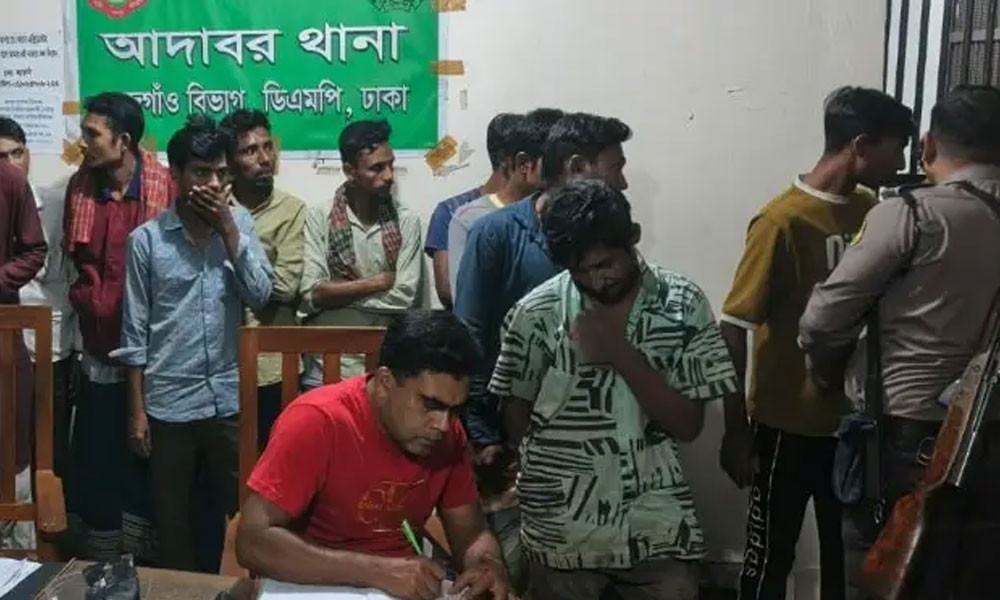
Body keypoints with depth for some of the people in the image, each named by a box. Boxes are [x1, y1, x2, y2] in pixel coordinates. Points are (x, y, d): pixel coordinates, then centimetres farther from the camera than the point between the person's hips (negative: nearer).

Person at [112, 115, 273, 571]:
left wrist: (227, 226, -13)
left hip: (230, 400, 1)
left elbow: (259, 295, -9)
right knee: (173, 520, 12)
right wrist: (137, 410, -2)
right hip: (169, 404, -1)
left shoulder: (240, 223, 2)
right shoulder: (146, 239, -4)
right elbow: (135, 333, -1)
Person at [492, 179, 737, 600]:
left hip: (659, 530, 1)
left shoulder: (683, 305, -6)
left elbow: (688, 425, -8)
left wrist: (622, 356, -17)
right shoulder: (535, 313, -8)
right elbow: (516, 423, 4)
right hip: (561, 535, 0)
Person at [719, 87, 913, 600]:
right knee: (772, 554, 9)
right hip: (788, 424, -7)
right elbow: (734, 330, -17)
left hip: (852, 417, 7)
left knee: (847, 549, 20)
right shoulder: (782, 221, -19)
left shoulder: (871, 210, 3)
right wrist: (735, 432, -15)